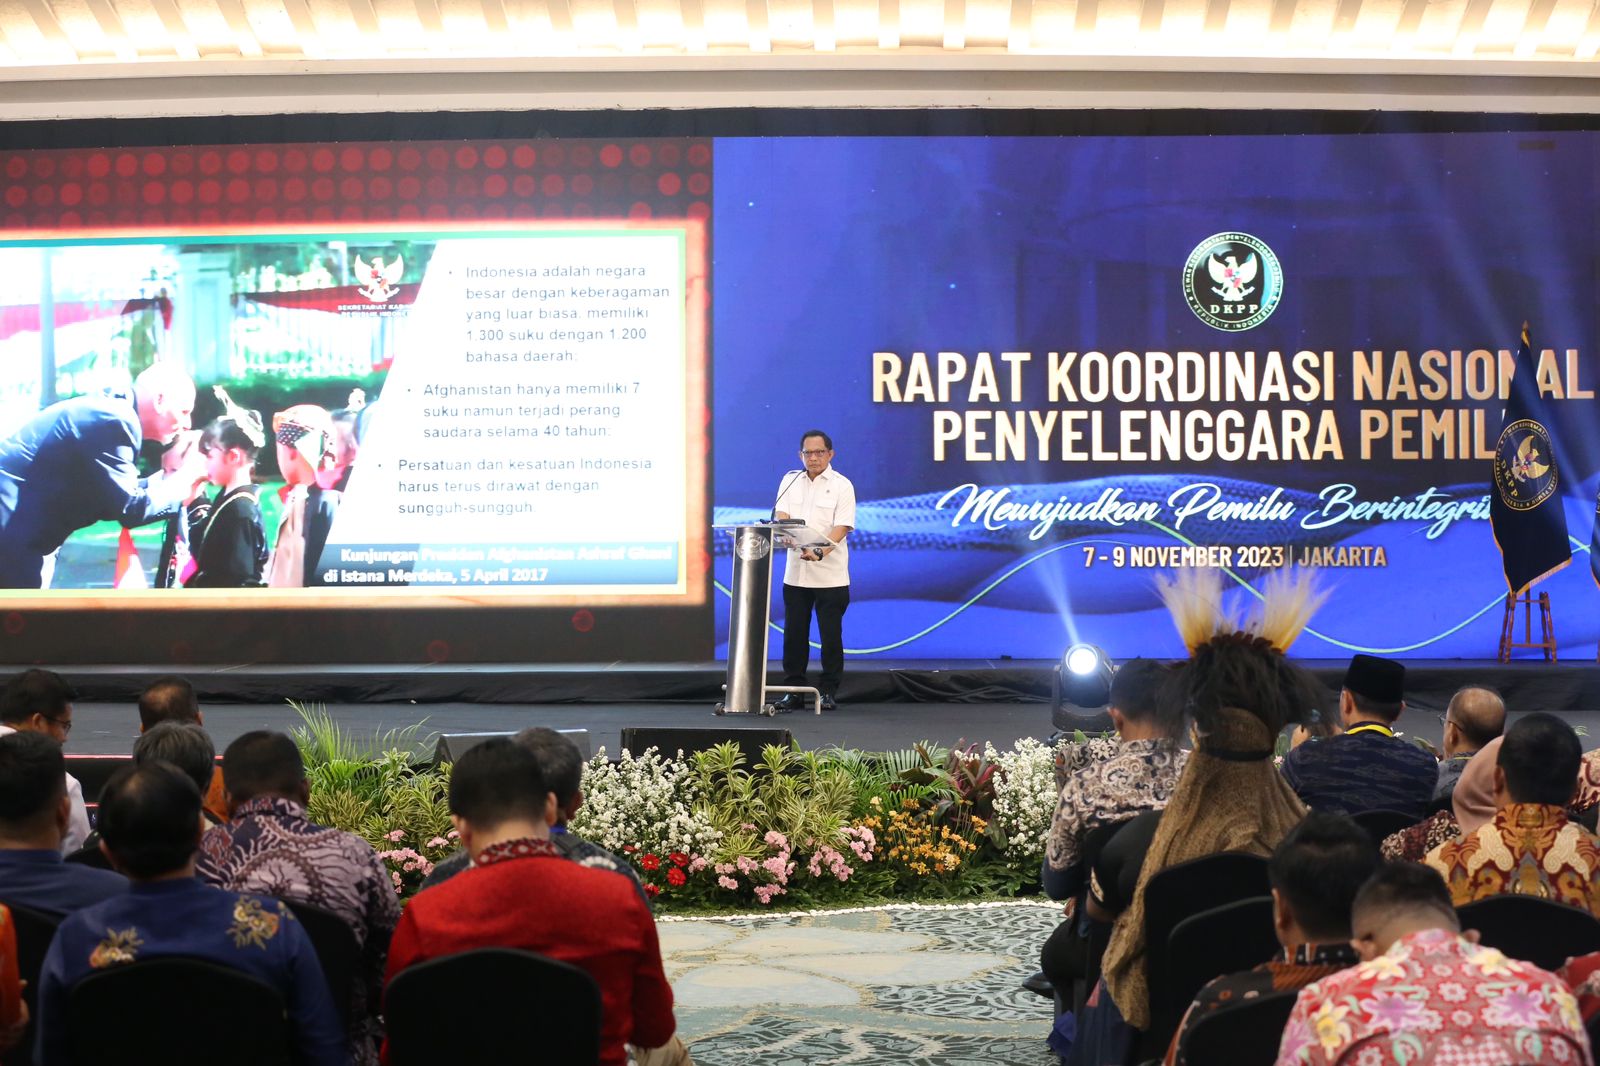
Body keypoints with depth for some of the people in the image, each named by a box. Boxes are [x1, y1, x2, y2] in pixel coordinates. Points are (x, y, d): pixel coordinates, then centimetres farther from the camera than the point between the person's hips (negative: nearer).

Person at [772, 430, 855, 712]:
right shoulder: (790, 480, 10)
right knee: (794, 634, 5)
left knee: (830, 635, 1)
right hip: (795, 572, 3)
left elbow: (841, 528, -11)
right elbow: (780, 514, 1)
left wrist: (819, 552, -27)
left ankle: (828, 692, 10)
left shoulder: (842, 485, -2)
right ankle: (793, 691, 13)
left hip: (830, 575, -3)